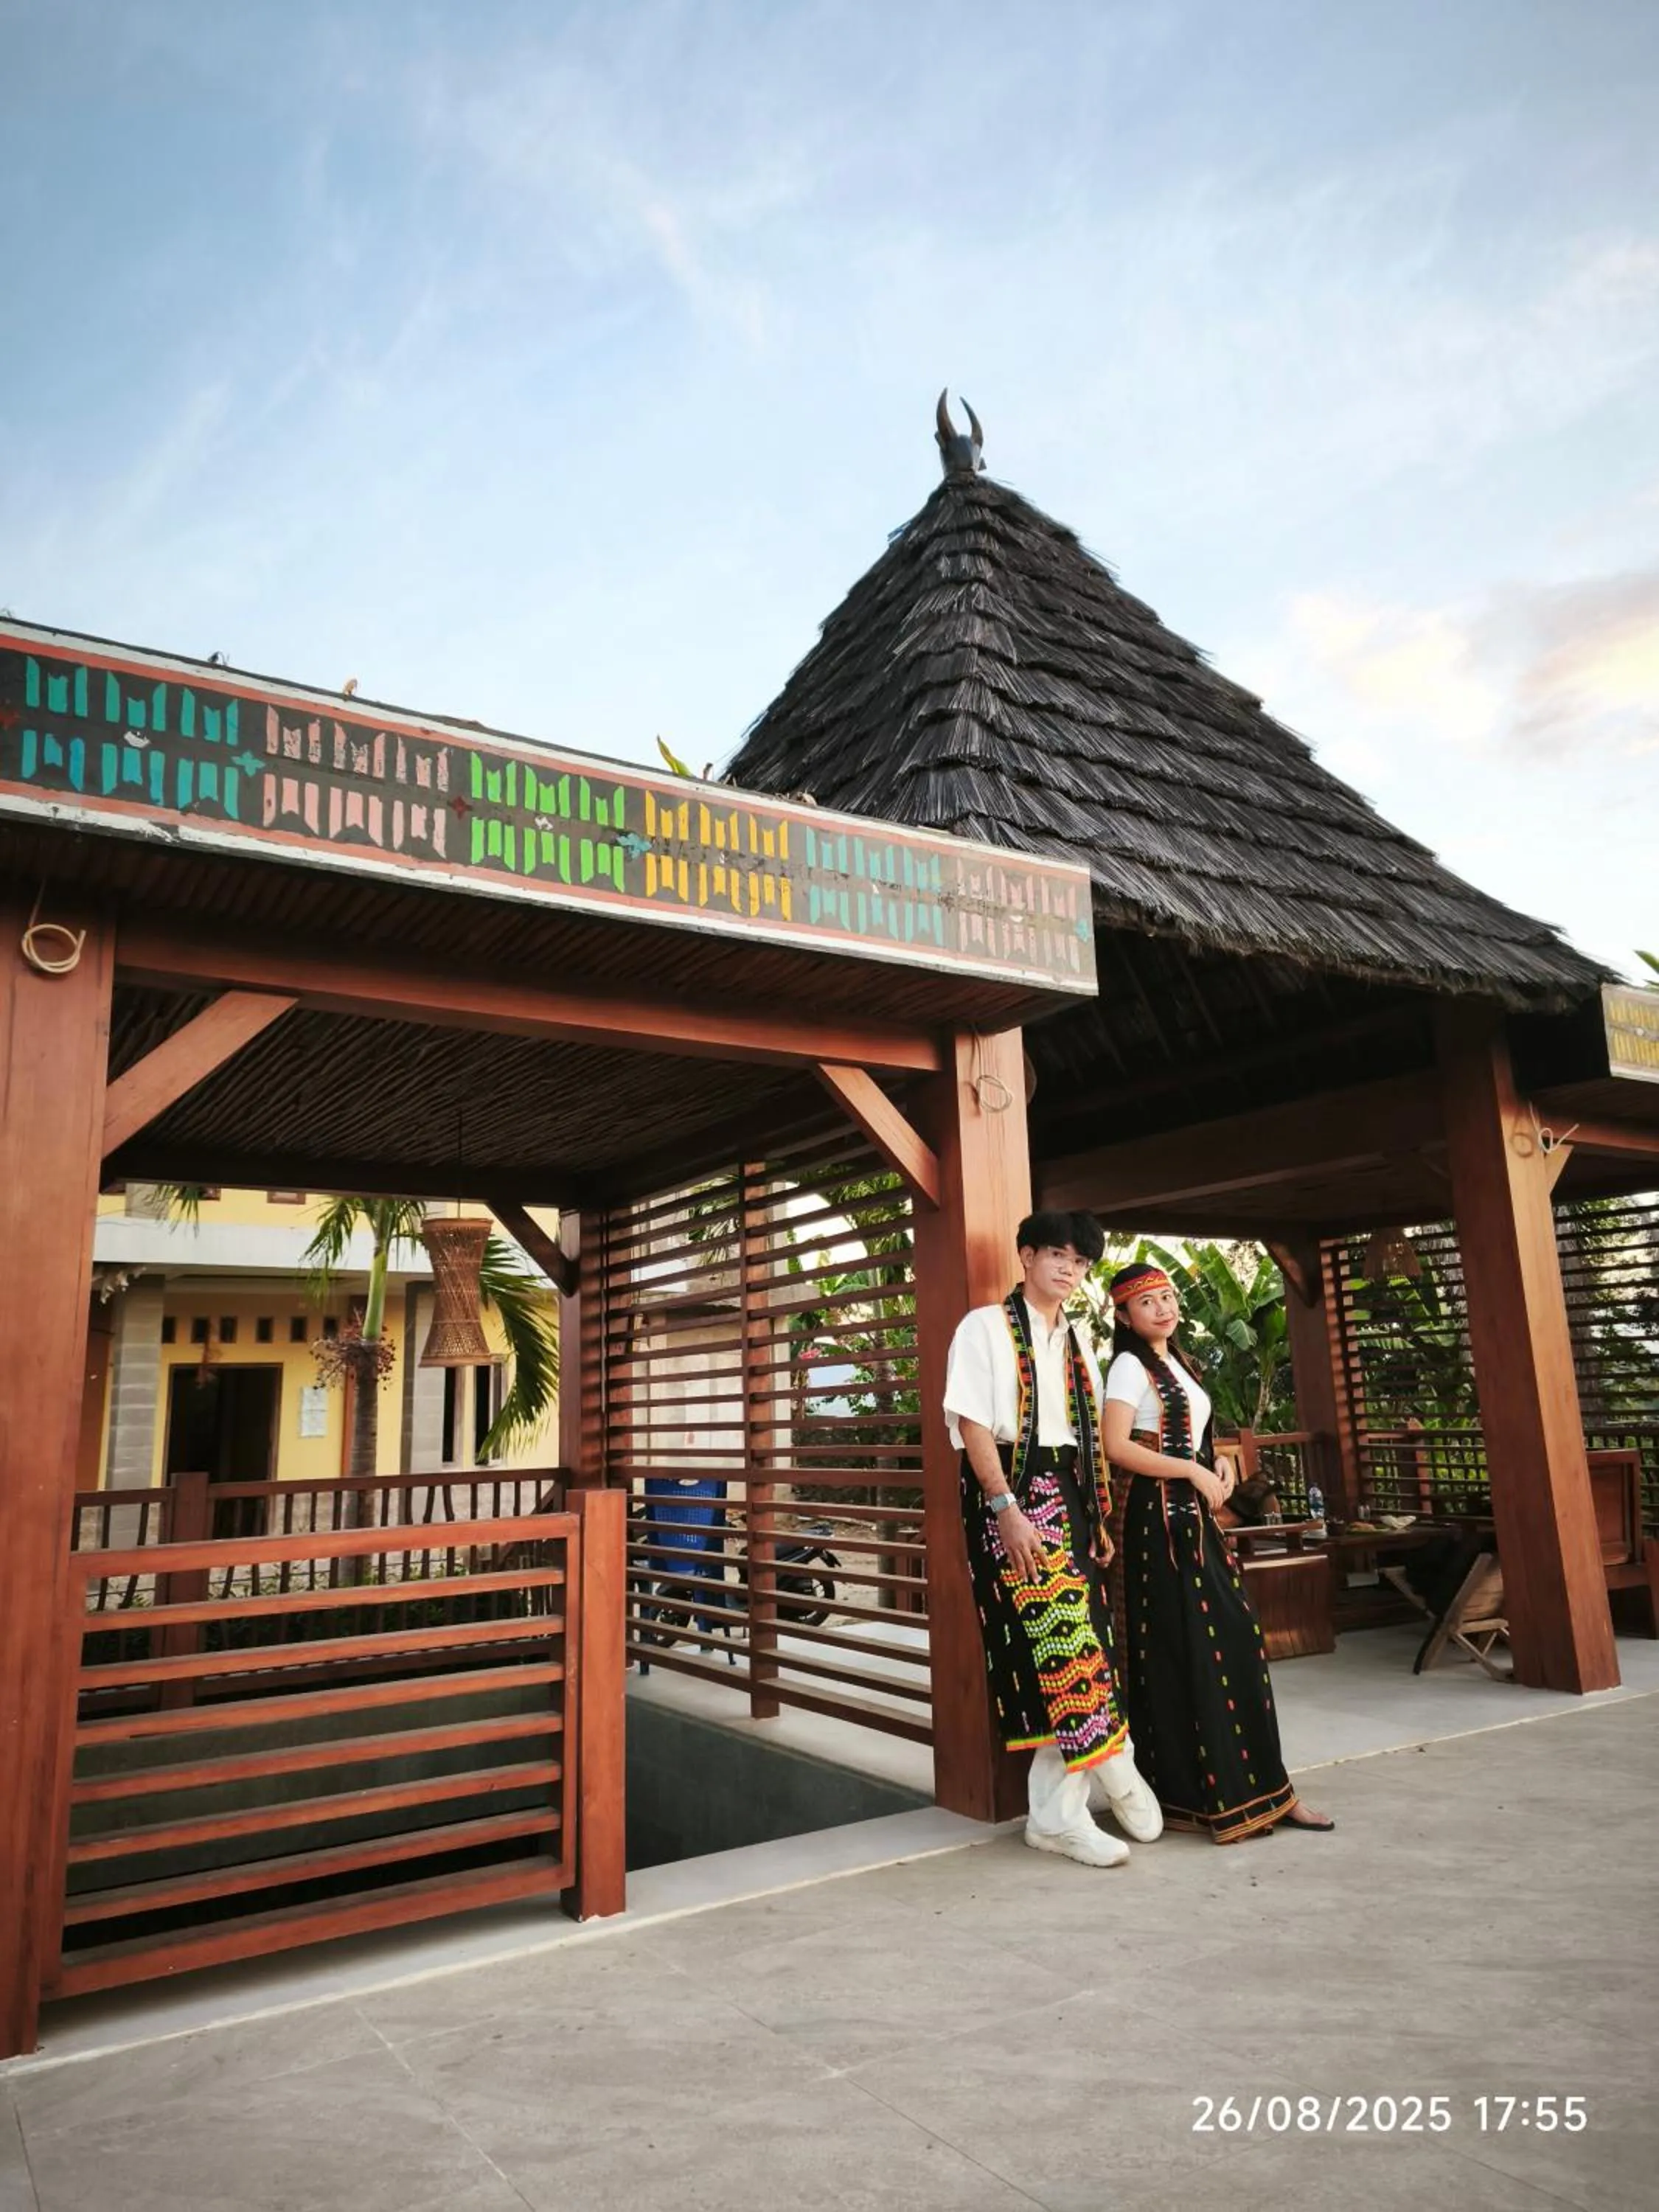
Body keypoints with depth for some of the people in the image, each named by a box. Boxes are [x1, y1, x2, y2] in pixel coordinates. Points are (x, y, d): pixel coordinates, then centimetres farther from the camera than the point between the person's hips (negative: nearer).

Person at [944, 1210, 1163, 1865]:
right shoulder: (986, 1327, -4)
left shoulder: (1077, 1344, 17)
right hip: (1012, 1497, -7)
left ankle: (1056, 1811, 12)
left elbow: (1090, 1438, 18)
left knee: (1069, 1639, 4)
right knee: (1063, 1638, -11)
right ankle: (1113, 1769, 7)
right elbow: (972, 1423, -11)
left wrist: (1099, 1516, 11)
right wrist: (1006, 1509, -19)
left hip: (1071, 1498, 7)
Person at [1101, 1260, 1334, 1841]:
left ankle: (1258, 1787, 14)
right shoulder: (1130, 1365, -9)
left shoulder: (1176, 1362, 17)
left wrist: (1218, 1465, 5)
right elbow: (1117, 1446, -20)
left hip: (1192, 1515, 9)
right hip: (1156, 1518, -9)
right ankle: (1195, 1794, 4)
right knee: (1181, 1652, -5)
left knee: (1233, 1642, 7)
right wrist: (1194, 1472, -16)